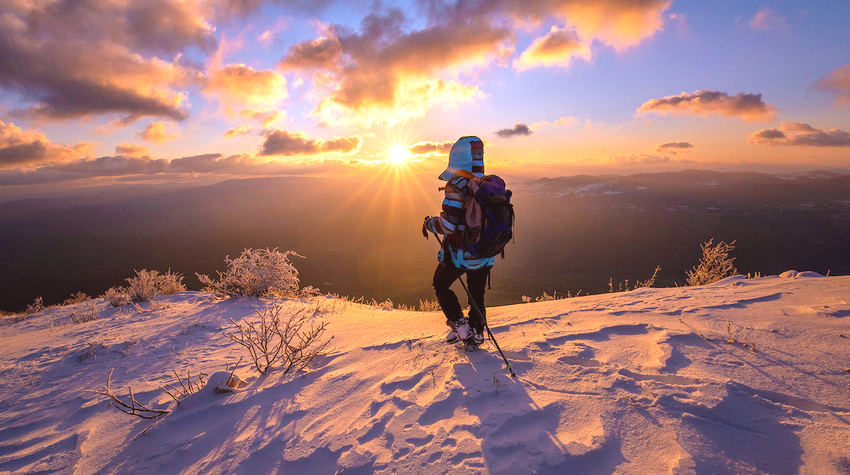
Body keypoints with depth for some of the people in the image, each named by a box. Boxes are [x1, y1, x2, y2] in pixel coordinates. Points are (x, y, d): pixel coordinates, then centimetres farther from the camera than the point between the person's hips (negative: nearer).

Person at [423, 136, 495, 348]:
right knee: (477, 296, 21)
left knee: (440, 285, 20)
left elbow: (448, 224, -25)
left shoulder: (457, 185, -20)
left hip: (459, 253, -5)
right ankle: (476, 334, 33)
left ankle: (459, 325, 12)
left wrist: (429, 223, -7)